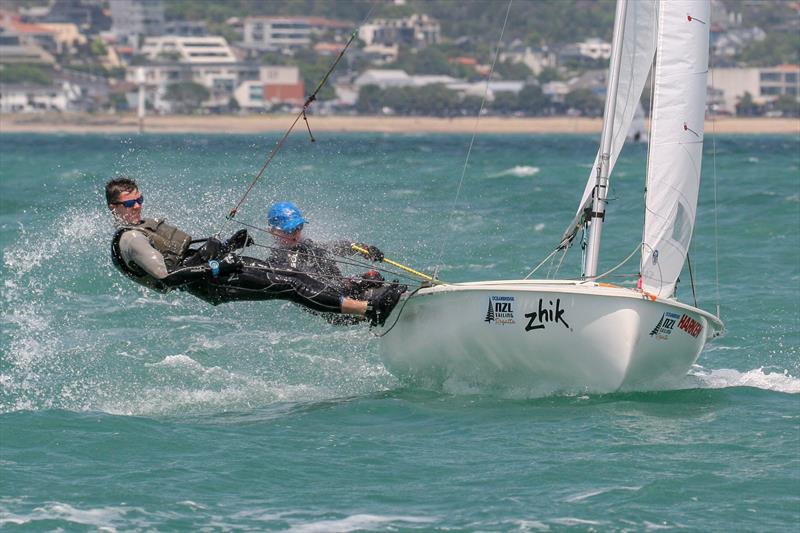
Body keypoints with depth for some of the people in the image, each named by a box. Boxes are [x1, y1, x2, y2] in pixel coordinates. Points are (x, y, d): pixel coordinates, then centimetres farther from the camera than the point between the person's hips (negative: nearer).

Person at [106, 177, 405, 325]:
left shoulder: (144, 226, 23)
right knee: (288, 285, -20)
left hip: (220, 265, 10)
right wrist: (214, 268, -22)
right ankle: (366, 309, -27)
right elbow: (164, 278, -20)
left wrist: (228, 245, 14)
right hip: (214, 285, -10)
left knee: (293, 275, -4)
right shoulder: (129, 240, -8)